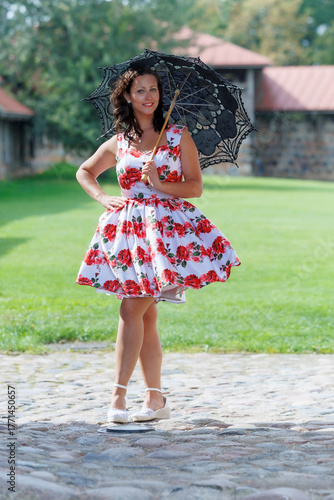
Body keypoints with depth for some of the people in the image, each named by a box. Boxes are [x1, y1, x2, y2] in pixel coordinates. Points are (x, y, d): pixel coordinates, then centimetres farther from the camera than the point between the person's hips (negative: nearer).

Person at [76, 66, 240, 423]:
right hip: (129, 231, 3)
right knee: (145, 315, 4)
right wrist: (102, 197, 9)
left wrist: (161, 184, -14)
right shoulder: (117, 144, 12)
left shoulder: (179, 136, 5)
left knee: (132, 309, -14)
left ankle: (119, 394, -13)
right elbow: (84, 172, 27)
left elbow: (196, 187, 1)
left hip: (167, 227, -3)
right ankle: (155, 399, 11)